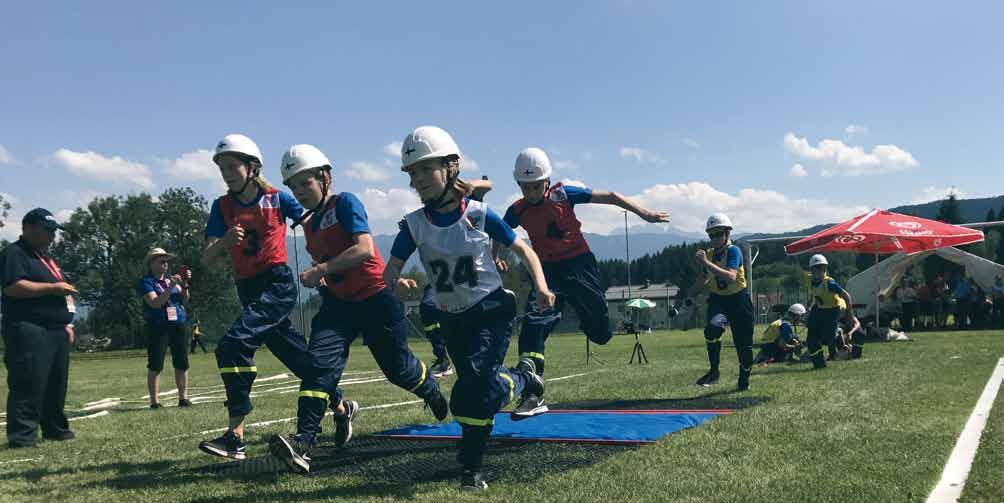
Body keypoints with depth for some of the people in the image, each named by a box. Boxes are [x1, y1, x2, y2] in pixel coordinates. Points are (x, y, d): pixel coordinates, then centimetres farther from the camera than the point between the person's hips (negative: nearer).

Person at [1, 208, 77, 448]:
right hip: (29, 331, -9)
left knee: (56, 384, 12)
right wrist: (53, 287, -18)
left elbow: (60, 293, 28)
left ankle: (55, 429, 22)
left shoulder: (46, 257, 24)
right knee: (28, 385, -11)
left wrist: (67, 323, 17)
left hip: (56, 331, 9)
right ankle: (22, 437, -8)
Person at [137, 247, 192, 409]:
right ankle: (154, 401, 2)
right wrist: (170, 286, -18)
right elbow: (155, 303, -14)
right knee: (155, 366, -3)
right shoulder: (146, 282, -1)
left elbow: (185, 301, 12)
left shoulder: (171, 279, 13)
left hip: (178, 326, 5)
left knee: (182, 364, 3)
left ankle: (183, 398, 11)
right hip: (157, 329, -5)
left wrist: (184, 285, -3)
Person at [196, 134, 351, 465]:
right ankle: (341, 407, 29)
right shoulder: (223, 207, 6)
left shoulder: (276, 199, -3)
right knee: (299, 357, 11)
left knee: (234, 345, -21)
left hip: (278, 285, -5)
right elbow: (208, 260, -2)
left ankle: (235, 436, -18)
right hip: (248, 290, 5)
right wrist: (224, 242, -23)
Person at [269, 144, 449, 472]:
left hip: (375, 297, -5)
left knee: (397, 368, 9)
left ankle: (432, 392, 43)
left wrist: (320, 270, -27)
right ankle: (303, 444, -22)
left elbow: (365, 249, -26)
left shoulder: (345, 203, -12)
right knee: (320, 361, -16)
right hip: (338, 301, 6)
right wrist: (319, 281, 4)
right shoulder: (308, 224, 11)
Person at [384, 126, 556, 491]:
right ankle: (522, 377, 40)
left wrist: (541, 286, -18)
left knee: (474, 386, -17)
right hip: (452, 318, 4)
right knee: (482, 388, 10)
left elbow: (523, 249, -3)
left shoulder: (479, 214, -13)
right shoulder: (415, 224, -7)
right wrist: (396, 284, -34)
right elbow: (390, 270, -10)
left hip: (493, 310, -4)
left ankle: (471, 467, -1)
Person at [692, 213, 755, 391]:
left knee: (743, 344, 3)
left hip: (738, 300, -3)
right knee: (712, 328, -28)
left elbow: (731, 277, -33)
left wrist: (707, 263, -34)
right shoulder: (708, 253, 3)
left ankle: (744, 379, 27)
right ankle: (713, 371, -17)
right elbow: (703, 282, 17)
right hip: (718, 299, 4)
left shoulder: (733, 251, -15)